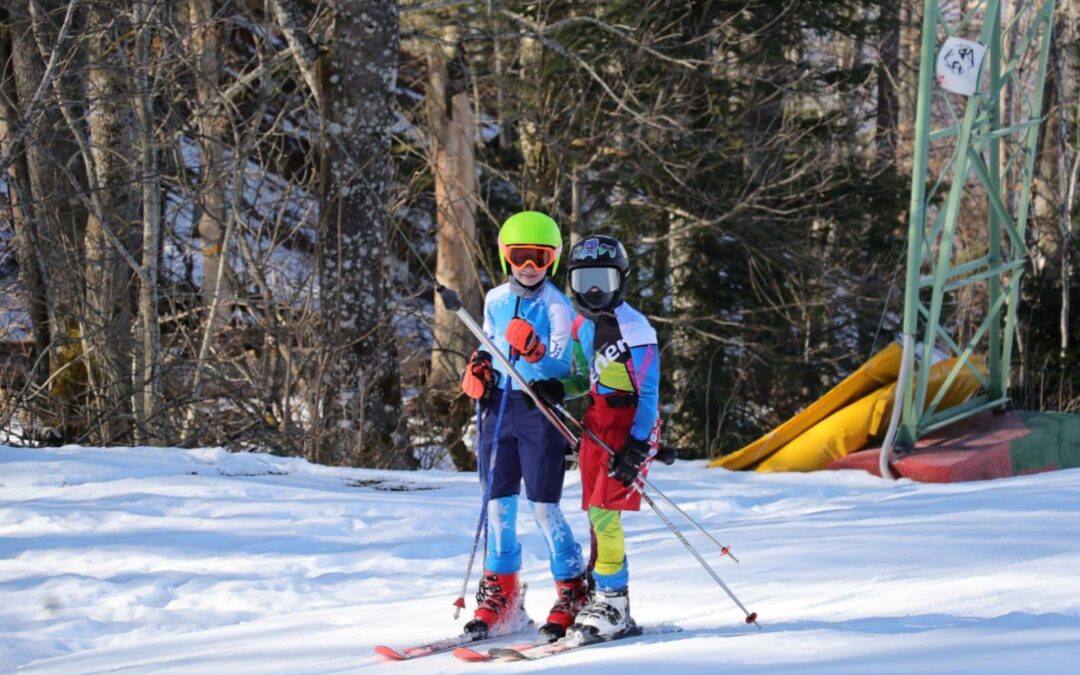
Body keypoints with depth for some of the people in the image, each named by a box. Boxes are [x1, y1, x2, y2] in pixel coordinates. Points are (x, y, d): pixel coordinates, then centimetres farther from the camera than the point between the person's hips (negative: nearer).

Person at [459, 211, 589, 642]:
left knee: (544, 506, -7)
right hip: (499, 408, 5)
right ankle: (499, 596, 15)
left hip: (541, 409, -5)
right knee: (498, 503, 6)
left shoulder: (557, 306, -7)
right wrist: (478, 372, 3)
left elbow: (560, 367, -13)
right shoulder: (495, 301, 10)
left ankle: (573, 593, 4)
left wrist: (537, 354, -33)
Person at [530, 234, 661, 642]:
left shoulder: (634, 329, -14)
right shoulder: (582, 326, 10)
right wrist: (559, 390, 0)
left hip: (631, 426, -8)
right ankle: (607, 598, 13)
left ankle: (613, 607, -10)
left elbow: (648, 394, -15)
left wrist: (637, 447, -21)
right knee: (598, 517, 7)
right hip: (595, 424, 8)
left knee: (603, 513, -15)